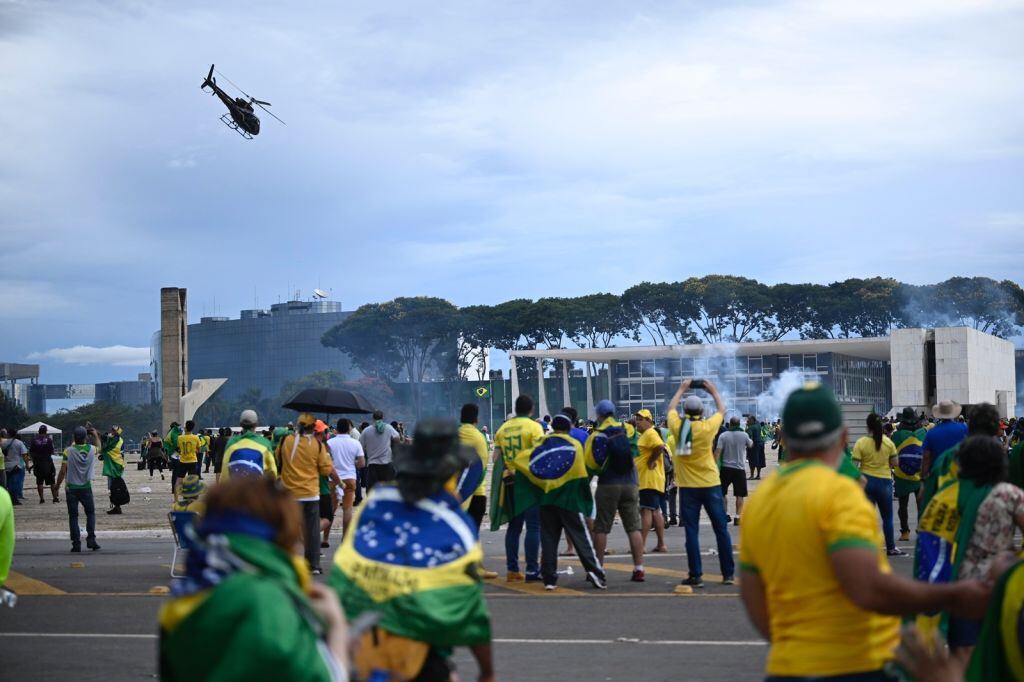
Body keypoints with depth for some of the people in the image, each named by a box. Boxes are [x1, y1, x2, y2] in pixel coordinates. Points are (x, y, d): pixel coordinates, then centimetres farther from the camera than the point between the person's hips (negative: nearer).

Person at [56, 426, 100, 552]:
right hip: (86, 487, 1)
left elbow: (63, 471, -10)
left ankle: (76, 543, 2)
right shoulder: (91, 449, -4)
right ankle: (91, 538, 4)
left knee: (73, 516, 5)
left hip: (71, 488, -1)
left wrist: (57, 485, 3)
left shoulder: (68, 451, -11)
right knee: (90, 513, 15)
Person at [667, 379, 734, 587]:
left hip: (687, 487, 1)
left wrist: (682, 389, 31)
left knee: (691, 532, 2)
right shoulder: (707, 427, -8)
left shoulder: (677, 426, -4)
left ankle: (696, 576, 0)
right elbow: (721, 410, 12)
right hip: (710, 484, -1)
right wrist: (713, 391, 26)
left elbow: (671, 407, 18)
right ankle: (728, 574, 10)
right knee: (721, 529, 7)